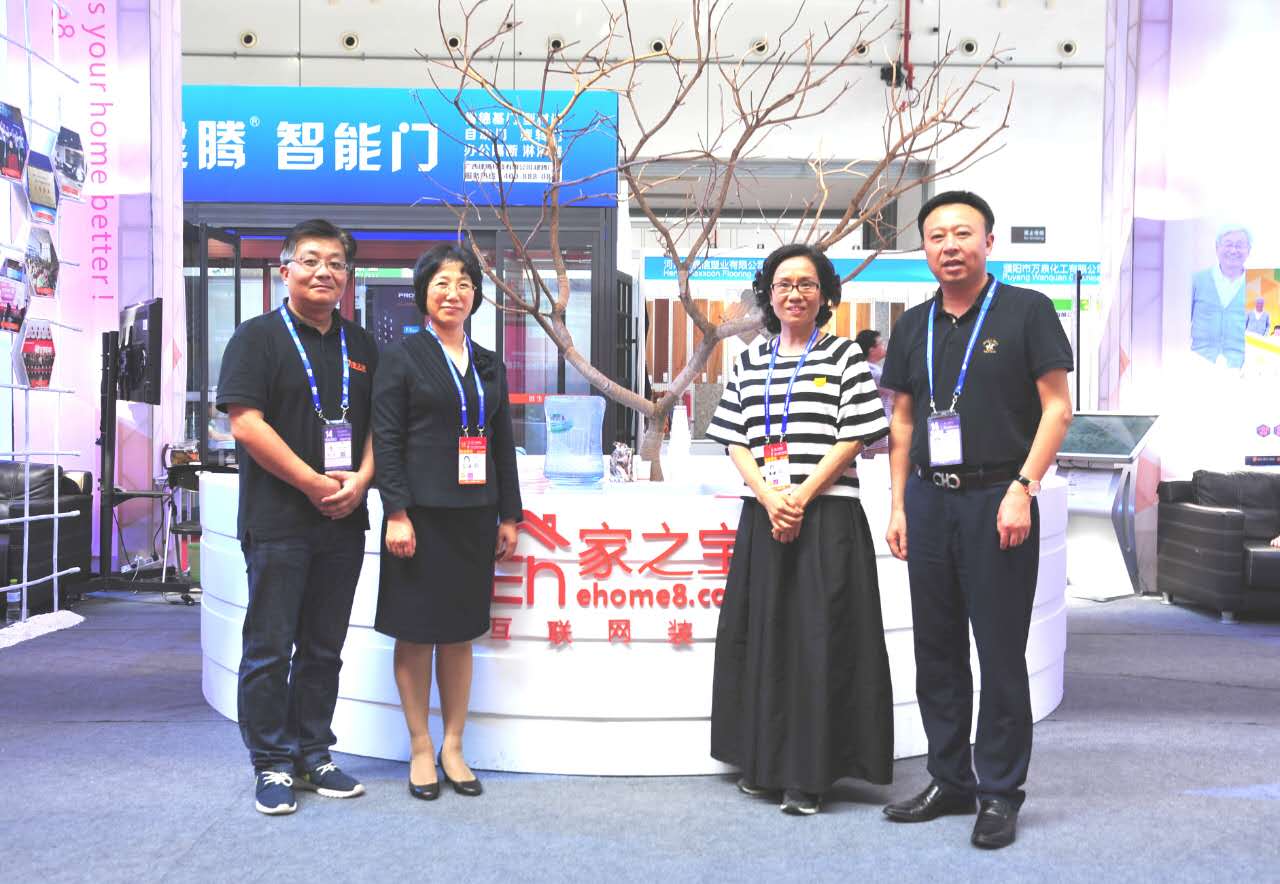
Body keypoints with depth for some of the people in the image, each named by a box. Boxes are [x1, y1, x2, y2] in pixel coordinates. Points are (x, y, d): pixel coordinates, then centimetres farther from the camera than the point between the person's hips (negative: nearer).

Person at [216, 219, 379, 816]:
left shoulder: (361, 346, 14)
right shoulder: (259, 338, -2)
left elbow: (378, 425, 14)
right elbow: (246, 425, -12)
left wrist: (359, 480, -5)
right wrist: (315, 484, -14)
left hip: (344, 522, 5)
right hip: (278, 522, -5)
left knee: (324, 648, 12)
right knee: (270, 648, 2)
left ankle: (313, 755, 23)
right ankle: (272, 765, 14)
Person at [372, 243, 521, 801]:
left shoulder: (489, 366, 13)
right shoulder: (403, 357, -1)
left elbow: (503, 445, 14)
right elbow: (386, 440, -6)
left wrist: (509, 516, 9)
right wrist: (397, 513, -14)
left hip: (473, 516, 4)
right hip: (421, 514, -4)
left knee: (460, 634, 10)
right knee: (415, 633, 4)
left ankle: (453, 747, 20)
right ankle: (421, 749, 16)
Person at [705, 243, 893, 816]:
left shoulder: (844, 355, 3)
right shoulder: (749, 363, 13)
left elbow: (854, 437, -4)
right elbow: (735, 443, 8)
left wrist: (802, 496, -13)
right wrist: (769, 497, -9)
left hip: (826, 517, -4)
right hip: (762, 517, 4)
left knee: (818, 639, -4)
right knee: (761, 635, 8)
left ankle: (809, 774, 5)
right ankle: (762, 763, 21)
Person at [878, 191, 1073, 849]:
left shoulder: (1027, 311, -1)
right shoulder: (914, 325, 12)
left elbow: (1057, 407, -5)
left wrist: (1022, 488, -14)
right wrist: (899, 505, 9)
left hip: (996, 499, -5)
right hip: (929, 501, 5)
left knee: (1000, 654, 0)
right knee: (936, 650, 11)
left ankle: (1000, 793, 13)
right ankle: (950, 781, 24)